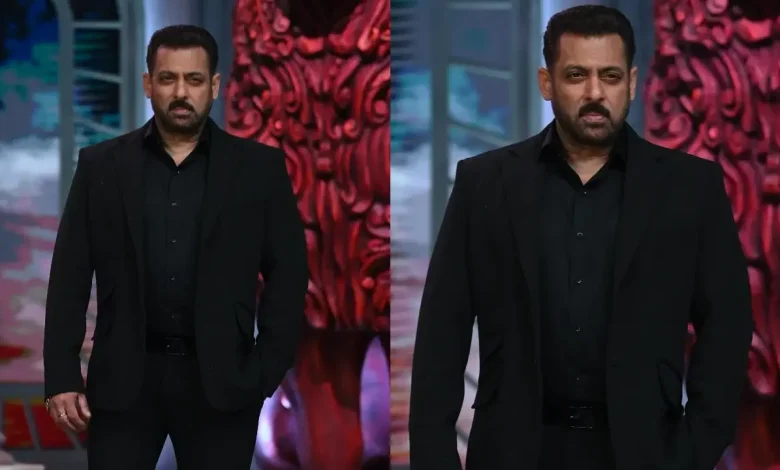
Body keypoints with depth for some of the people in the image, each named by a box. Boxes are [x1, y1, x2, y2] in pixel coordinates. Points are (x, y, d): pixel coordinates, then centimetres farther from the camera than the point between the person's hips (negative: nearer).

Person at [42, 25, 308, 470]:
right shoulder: (102, 165, 6)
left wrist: (267, 372, -3)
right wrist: (62, 375, -2)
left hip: (221, 379, -1)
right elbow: (70, 275, 5)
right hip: (124, 377, 1)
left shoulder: (259, 167, 4)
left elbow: (289, 273, 4)